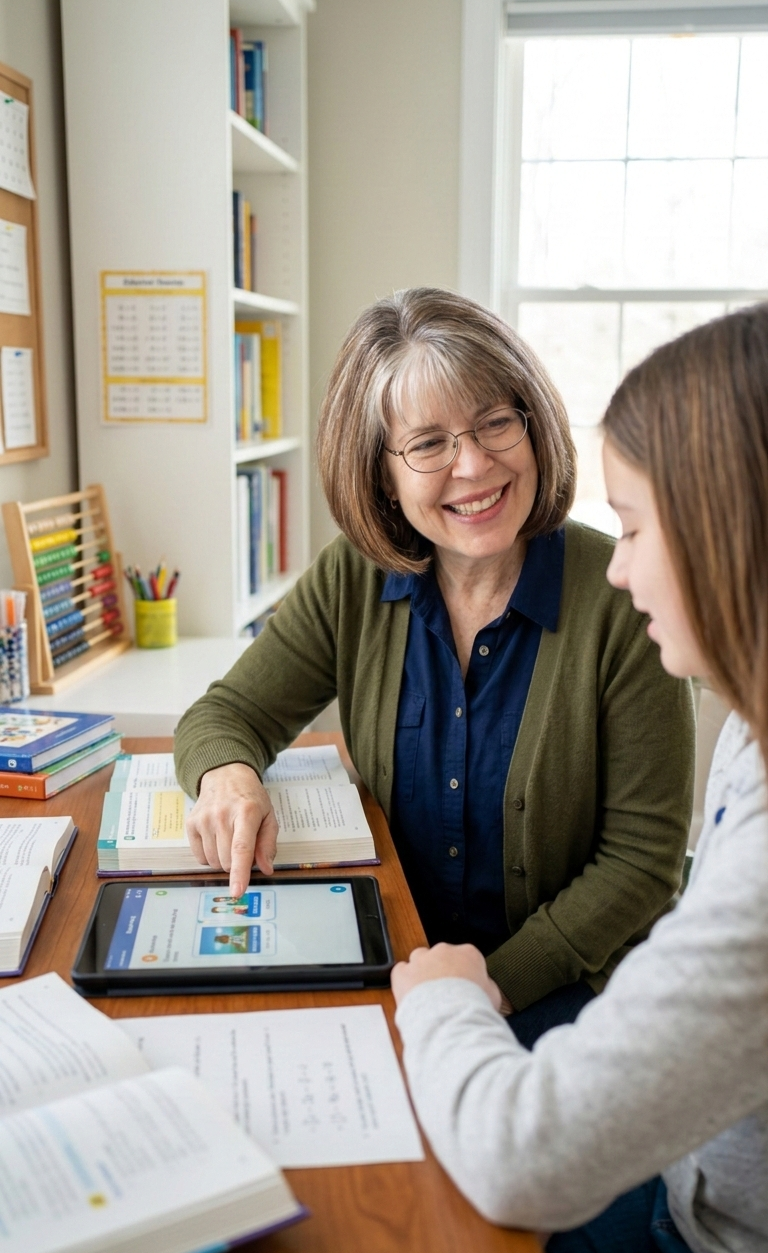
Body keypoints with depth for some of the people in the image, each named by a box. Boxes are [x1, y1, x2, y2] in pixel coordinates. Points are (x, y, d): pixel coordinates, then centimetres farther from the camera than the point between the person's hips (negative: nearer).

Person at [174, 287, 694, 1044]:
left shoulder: (621, 600, -16)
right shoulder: (353, 581, -4)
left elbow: (642, 859, -12)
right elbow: (225, 714, 3)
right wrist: (226, 776, -21)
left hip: (558, 984, -3)